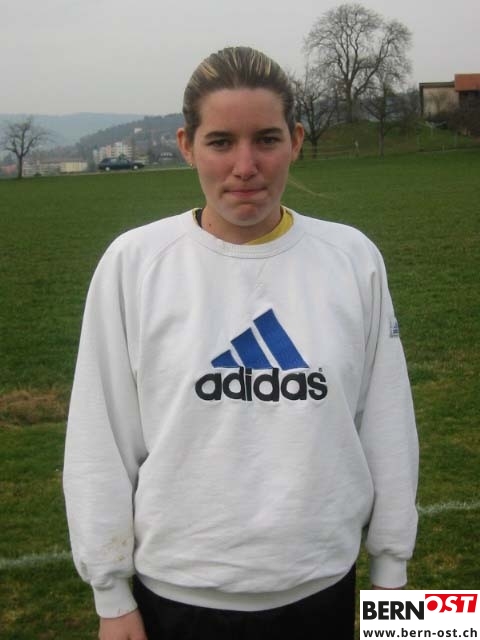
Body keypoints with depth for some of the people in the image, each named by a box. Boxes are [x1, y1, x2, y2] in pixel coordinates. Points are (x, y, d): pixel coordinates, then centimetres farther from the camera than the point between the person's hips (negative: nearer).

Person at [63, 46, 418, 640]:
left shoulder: (354, 258, -5)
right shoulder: (132, 262, -9)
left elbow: (387, 427, 2)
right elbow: (100, 441, -5)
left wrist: (390, 570, 7)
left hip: (321, 587, 2)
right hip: (177, 592, -1)